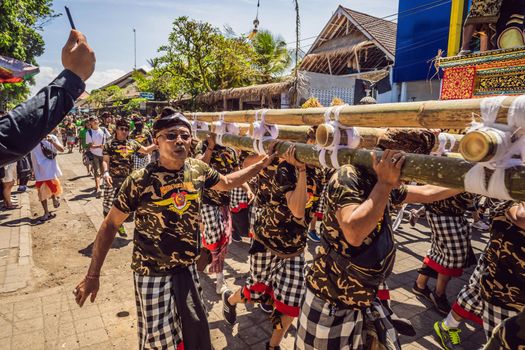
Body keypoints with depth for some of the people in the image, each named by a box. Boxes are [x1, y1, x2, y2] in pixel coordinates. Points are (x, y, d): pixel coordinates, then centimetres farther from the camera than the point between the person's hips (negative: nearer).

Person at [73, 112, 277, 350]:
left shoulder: (198, 169, -7)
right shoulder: (140, 181, -20)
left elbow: (227, 183, 13)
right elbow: (110, 225, -10)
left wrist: (262, 164, 10)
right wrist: (92, 275, -9)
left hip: (188, 268, 5)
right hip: (153, 273, -4)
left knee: (196, 330, 22)